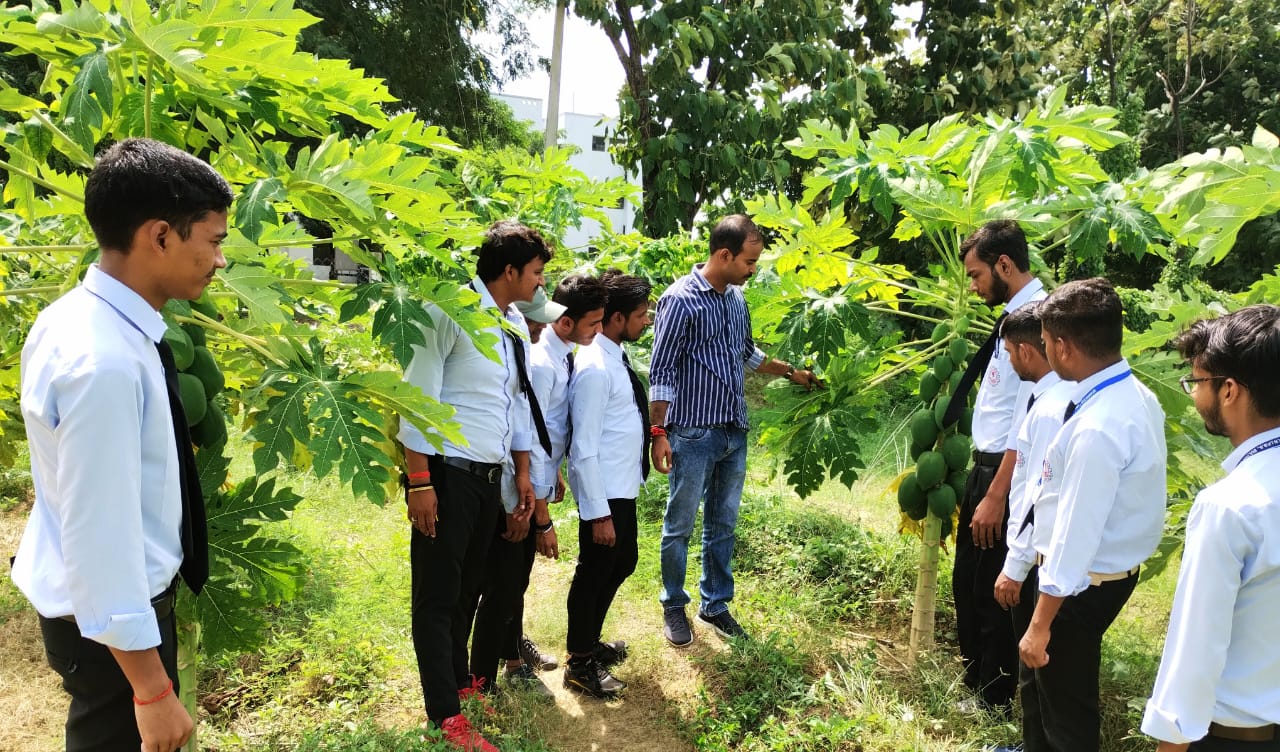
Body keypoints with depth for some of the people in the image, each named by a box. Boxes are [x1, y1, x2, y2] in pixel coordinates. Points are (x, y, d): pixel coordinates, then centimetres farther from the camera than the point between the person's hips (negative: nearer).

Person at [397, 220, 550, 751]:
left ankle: (458, 681, 38)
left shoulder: (515, 324, 11)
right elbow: (418, 397, -16)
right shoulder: (451, 311, -14)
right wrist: (419, 482, -17)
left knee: (468, 588, 20)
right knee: (437, 595, 4)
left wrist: (524, 474, 19)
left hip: (490, 476, 8)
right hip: (447, 473, -8)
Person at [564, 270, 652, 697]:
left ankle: (591, 643, 42)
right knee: (595, 574, 5)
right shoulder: (595, 369, -23)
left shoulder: (616, 357, 6)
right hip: (604, 492, -10)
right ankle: (579, 666, 25)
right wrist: (598, 513, -21)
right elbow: (584, 448, -23)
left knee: (623, 564, 23)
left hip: (624, 486, 10)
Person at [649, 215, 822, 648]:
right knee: (680, 525, 8)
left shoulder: (737, 298, 9)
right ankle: (674, 607, 25)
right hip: (694, 434, -7)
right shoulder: (681, 299, -13)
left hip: (734, 433, 7)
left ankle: (716, 604, 29)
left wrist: (791, 373, 28)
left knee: (723, 524, 15)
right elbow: (661, 373, -13)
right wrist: (658, 433, -15)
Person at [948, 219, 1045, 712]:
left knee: (995, 592, 7)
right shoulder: (1013, 314, 9)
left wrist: (996, 495, -22)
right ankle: (972, 684, 39)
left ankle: (994, 703, 26)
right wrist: (982, 484, 14)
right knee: (966, 582, 21)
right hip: (985, 464, 10)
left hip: (1005, 473, -10)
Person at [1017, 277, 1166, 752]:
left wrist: (1040, 625, -19)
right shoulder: (1137, 395, -2)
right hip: (1114, 567, 9)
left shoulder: (1097, 429, -32)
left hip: (1082, 582, -9)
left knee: (1067, 702, 13)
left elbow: (1075, 534, -28)